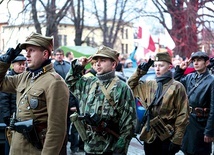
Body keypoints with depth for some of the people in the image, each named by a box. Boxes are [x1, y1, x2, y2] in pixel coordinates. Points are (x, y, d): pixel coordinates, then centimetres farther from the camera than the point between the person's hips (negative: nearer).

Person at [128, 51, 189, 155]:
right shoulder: (149, 85, 9)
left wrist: (176, 141, -13)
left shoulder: (177, 87, -8)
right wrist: (140, 71, 6)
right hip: (149, 136, 5)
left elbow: (182, 116, -10)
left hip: (166, 138, -5)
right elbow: (131, 85, 21)